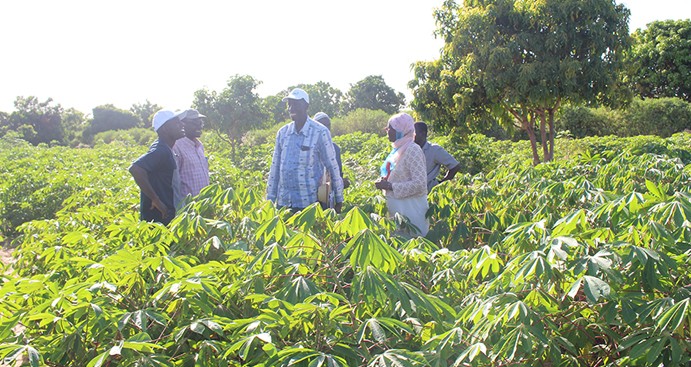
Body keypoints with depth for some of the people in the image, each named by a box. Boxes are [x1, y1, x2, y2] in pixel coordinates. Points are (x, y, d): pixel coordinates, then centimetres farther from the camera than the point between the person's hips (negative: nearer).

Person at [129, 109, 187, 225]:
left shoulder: (165, 149, 11)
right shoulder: (160, 150, -18)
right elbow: (135, 169, -32)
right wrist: (155, 200, -26)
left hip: (165, 214, 9)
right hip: (158, 217, -9)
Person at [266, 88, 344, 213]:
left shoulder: (320, 132, -6)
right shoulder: (282, 132, 7)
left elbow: (332, 167, -1)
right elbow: (275, 169, 11)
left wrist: (339, 200, 1)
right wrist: (270, 201, 9)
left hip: (310, 203, -4)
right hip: (283, 203, 4)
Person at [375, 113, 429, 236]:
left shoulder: (412, 150, -16)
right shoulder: (399, 149, 11)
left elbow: (420, 184, -22)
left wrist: (389, 186, -20)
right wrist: (385, 181, 3)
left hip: (410, 210, -8)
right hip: (396, 208, 9)